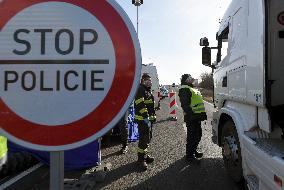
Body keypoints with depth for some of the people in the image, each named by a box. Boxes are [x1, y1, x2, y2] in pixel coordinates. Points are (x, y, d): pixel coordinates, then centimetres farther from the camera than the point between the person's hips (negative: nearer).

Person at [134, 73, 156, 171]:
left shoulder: (148, 90, 19)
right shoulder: (140, 90, -13)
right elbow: (141, 104, -24)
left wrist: (153, 117, 25)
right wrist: (146, 117, -28)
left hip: (148, 119, 10)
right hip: (143, 119, -10)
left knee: (147, 138, 17)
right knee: (144, 139, -8)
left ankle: (145, 155, 31)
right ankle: (141, 160, 1)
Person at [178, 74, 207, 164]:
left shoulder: (192, 89, 24)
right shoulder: (184, 89, -11)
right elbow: (185, 104, -23)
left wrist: (203, 113, 24)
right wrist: (190, 114, -29)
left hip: (197, 116, 11)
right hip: (192, 117, -11)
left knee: (198, 134, 18)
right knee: (192, 136, -4)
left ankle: (193, 151, 34)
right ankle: (189, 155, 6)